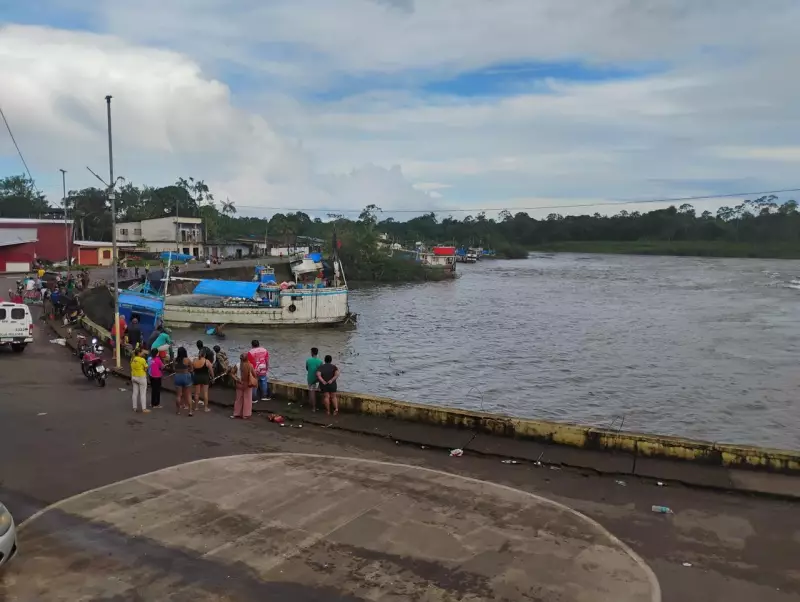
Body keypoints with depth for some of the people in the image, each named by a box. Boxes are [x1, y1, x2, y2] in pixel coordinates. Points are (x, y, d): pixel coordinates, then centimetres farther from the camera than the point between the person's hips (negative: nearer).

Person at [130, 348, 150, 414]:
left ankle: (135, 407, 20)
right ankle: (144, 409, 0)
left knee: (135, 393, 13)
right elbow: (146, 369, -13)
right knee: (143, 393, -1)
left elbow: (131, 368, 10)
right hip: (141, 377, -7)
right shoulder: (142, 360, -19)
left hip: (134, 377, 7)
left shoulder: (132, 359, 3)